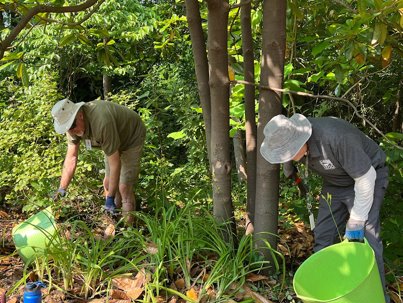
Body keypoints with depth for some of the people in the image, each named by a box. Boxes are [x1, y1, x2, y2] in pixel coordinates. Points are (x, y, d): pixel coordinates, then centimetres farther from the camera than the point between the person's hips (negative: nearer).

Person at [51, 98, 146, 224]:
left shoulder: (101, 122, -42)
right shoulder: (73, 124, -19)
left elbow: (115, 163, -36)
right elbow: (71, 158, -13)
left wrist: (110, 198, -30)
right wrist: (61, 189, -20)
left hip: (132, 138, -7)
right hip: (113, 142, 7)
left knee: (124, 187, -12)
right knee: (108, 183, 9)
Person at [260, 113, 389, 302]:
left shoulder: (336, 137, -39)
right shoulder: (292, 138, -18)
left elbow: (366, 178, -29)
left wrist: (356, 222, -24)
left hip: (366, 176, -6)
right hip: (335, 183, 7)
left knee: (365, 239, -16)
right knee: (323, 236, 3)